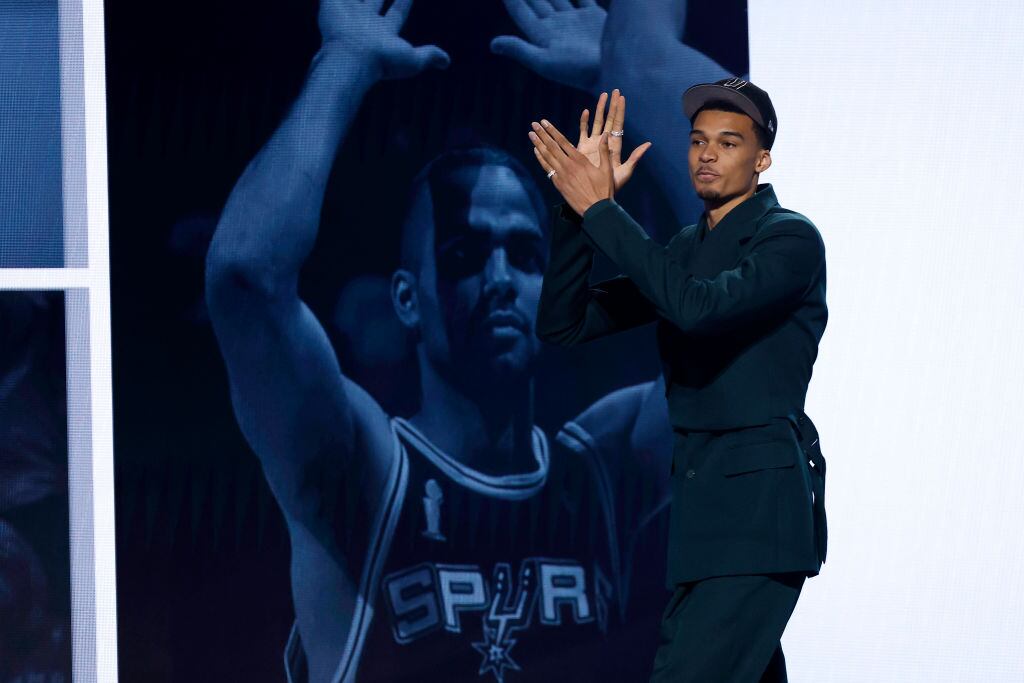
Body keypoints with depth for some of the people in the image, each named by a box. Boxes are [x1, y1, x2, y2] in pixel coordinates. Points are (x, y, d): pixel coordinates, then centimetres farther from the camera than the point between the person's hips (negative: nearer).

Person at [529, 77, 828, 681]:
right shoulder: (684, 249, 17)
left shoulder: (791, 239, -6)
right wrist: (579, 210, -3)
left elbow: (697, 306, -25)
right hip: (698, 504, 8)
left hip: (760, 501, -8)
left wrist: (601, 210, -20)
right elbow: (563, 326, 10)